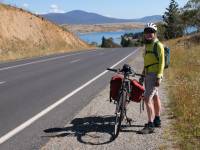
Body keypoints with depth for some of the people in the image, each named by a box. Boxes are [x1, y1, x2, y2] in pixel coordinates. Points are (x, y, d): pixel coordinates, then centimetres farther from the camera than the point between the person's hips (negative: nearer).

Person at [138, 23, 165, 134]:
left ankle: (150, 125, -13)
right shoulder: (147, 45, 16)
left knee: (147, 99, -15)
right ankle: (157, 120, 31)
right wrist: (143, 74, 22)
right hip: (148, 75, 10)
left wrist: (158, 77, -23)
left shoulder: (158, 45, -11)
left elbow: (162, 62, -17)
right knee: (155, 97, 18)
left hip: (154, 75, -9)